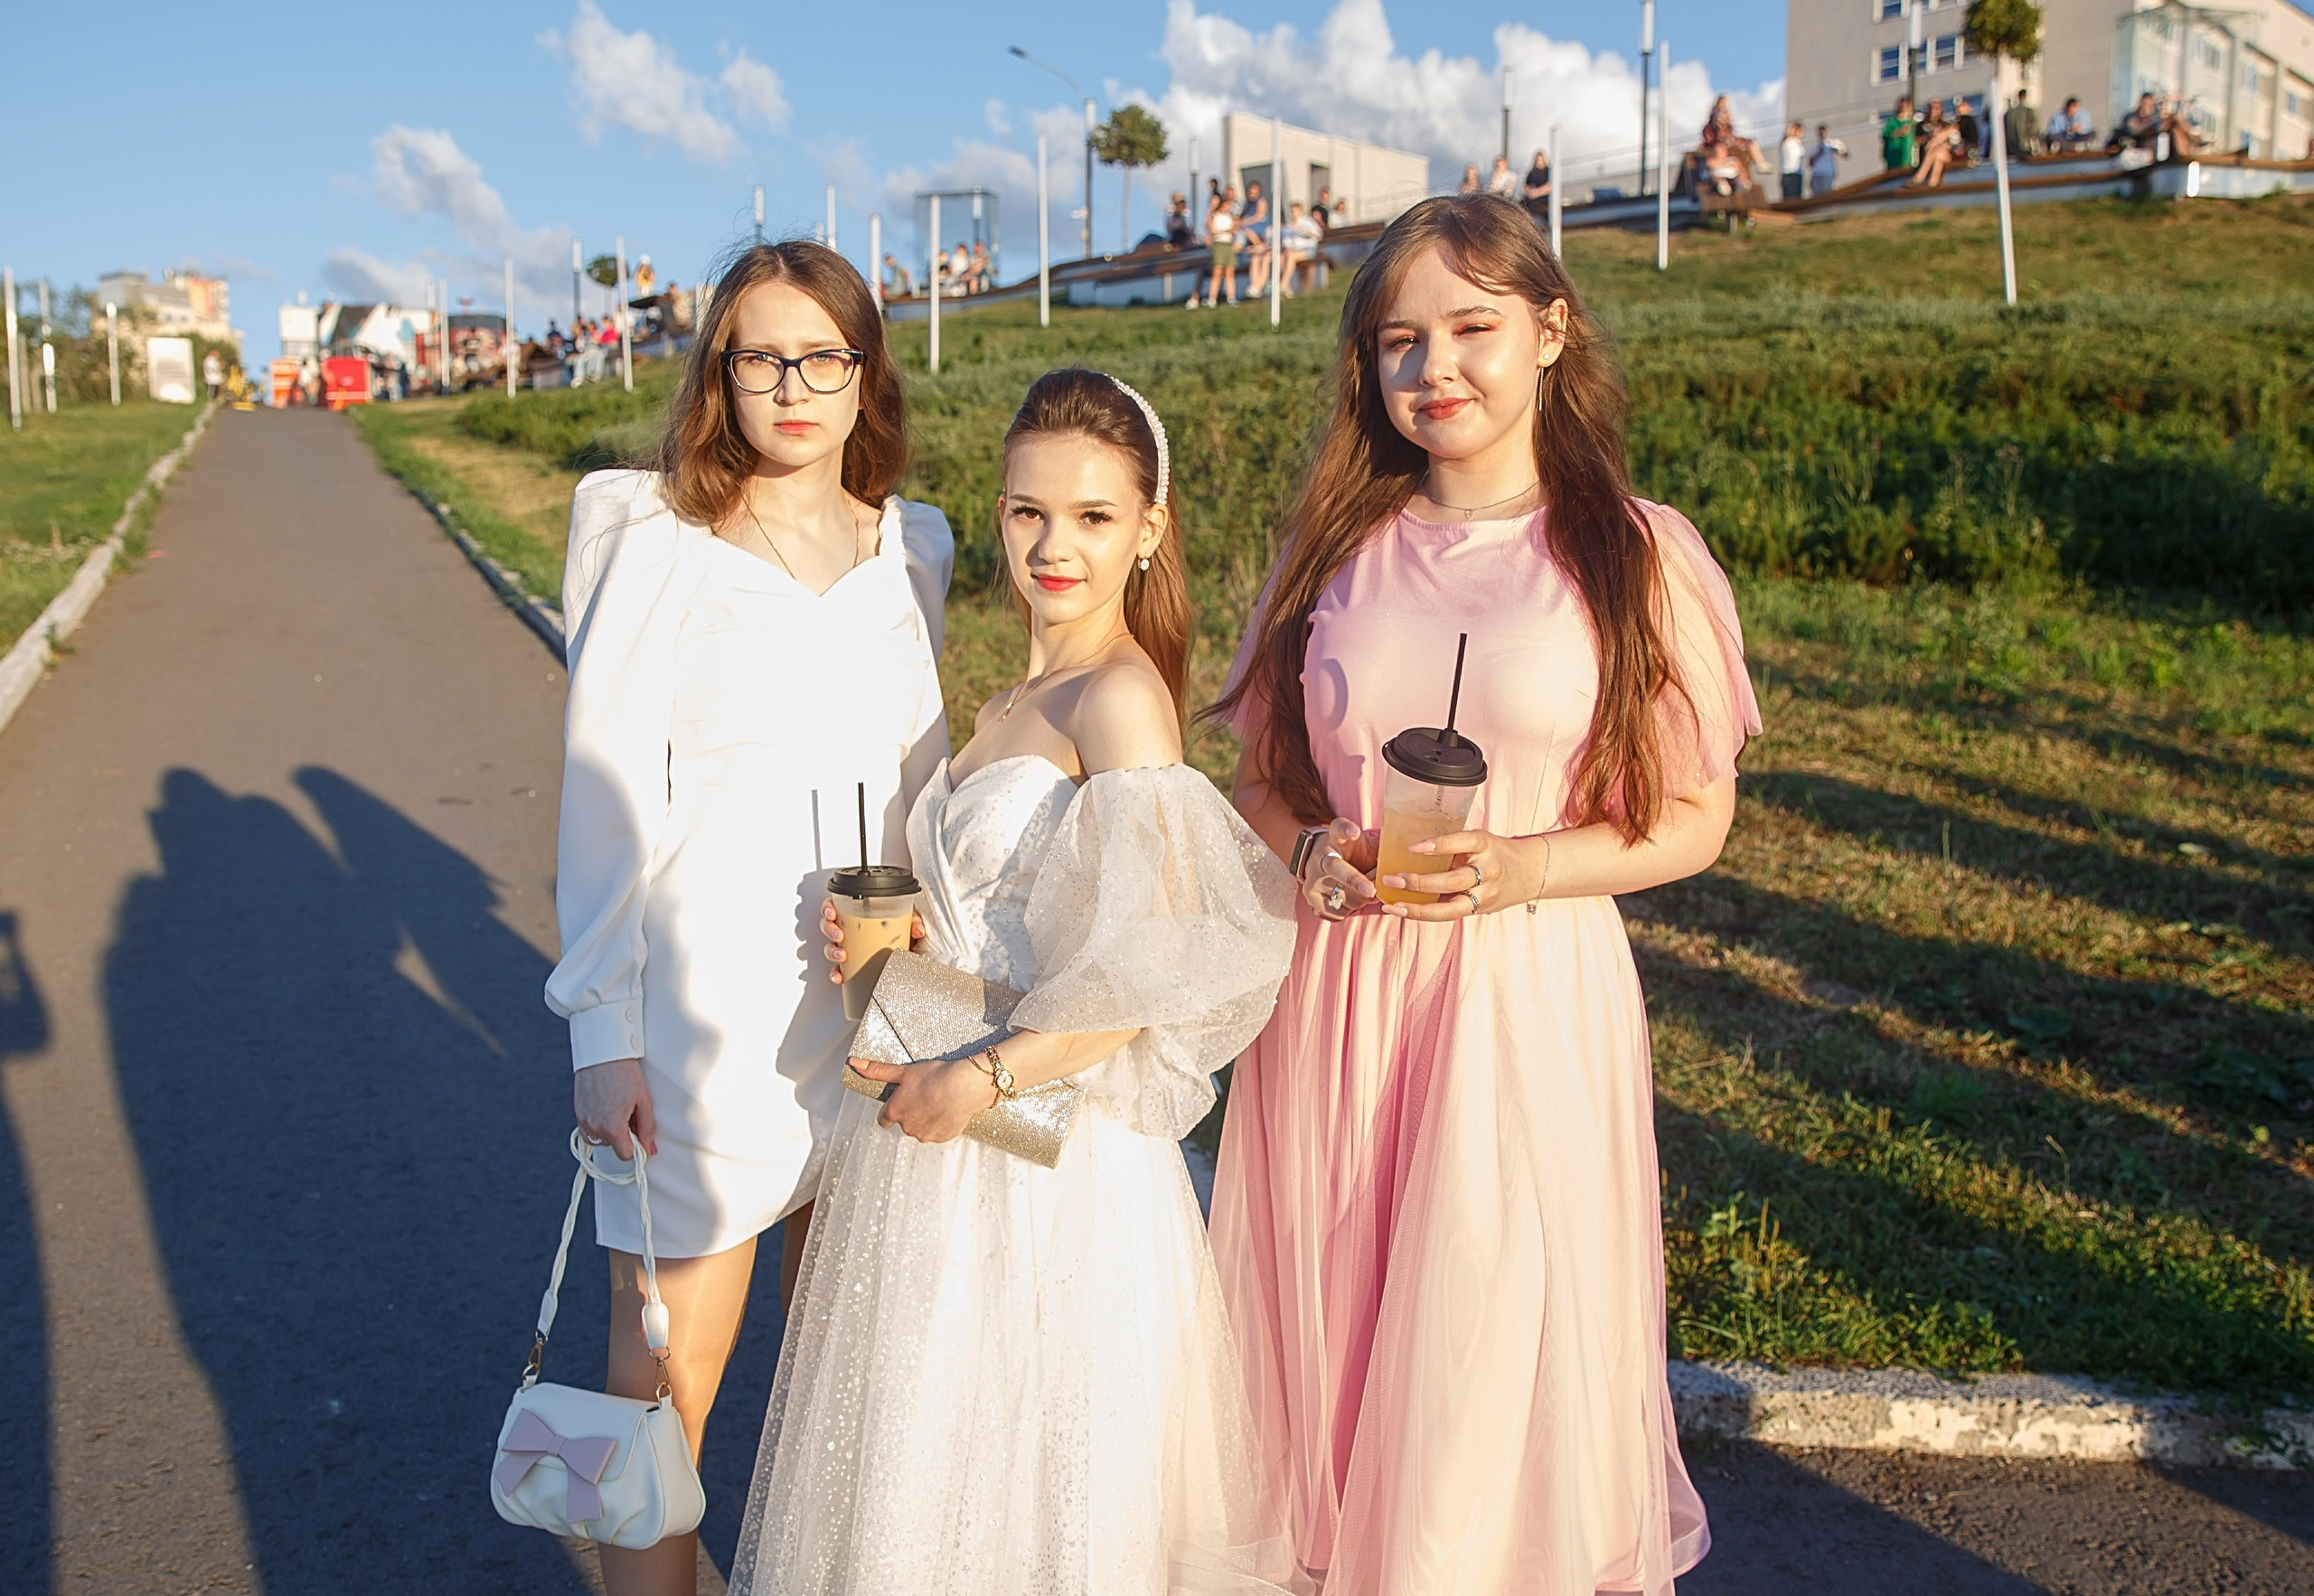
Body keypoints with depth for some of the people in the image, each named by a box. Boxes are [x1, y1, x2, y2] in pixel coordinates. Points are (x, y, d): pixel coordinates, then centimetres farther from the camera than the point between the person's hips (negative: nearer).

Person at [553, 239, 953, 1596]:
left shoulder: (914, 551, 9)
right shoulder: (657, 545, -2)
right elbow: (606, 797, -3)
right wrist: (604, 1030, -6)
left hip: (878, 997, 4)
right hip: (707, 1008, -3)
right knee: (668, 1377, 3)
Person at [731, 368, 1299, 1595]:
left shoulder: (1120, 697, -16)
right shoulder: (1012, 702, 11)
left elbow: (1156, 967, -22)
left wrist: (980, 1080, -17)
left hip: (1052, 1154, -8)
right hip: (941, 1129, 8)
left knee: (1027, 1471, 8)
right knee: (927, 1453, 21)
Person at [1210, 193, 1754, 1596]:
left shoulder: (1636, 556, -2)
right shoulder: (1333, 545, 7)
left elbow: (1692, 820, -1)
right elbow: (1261, 777, 14)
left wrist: (1524, 869, -16)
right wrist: (1308, 849, -8)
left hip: (1529, 995, -3)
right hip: (1333, 994, 3)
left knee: (1499, 1351, 5)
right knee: (1330, 1336, 12)